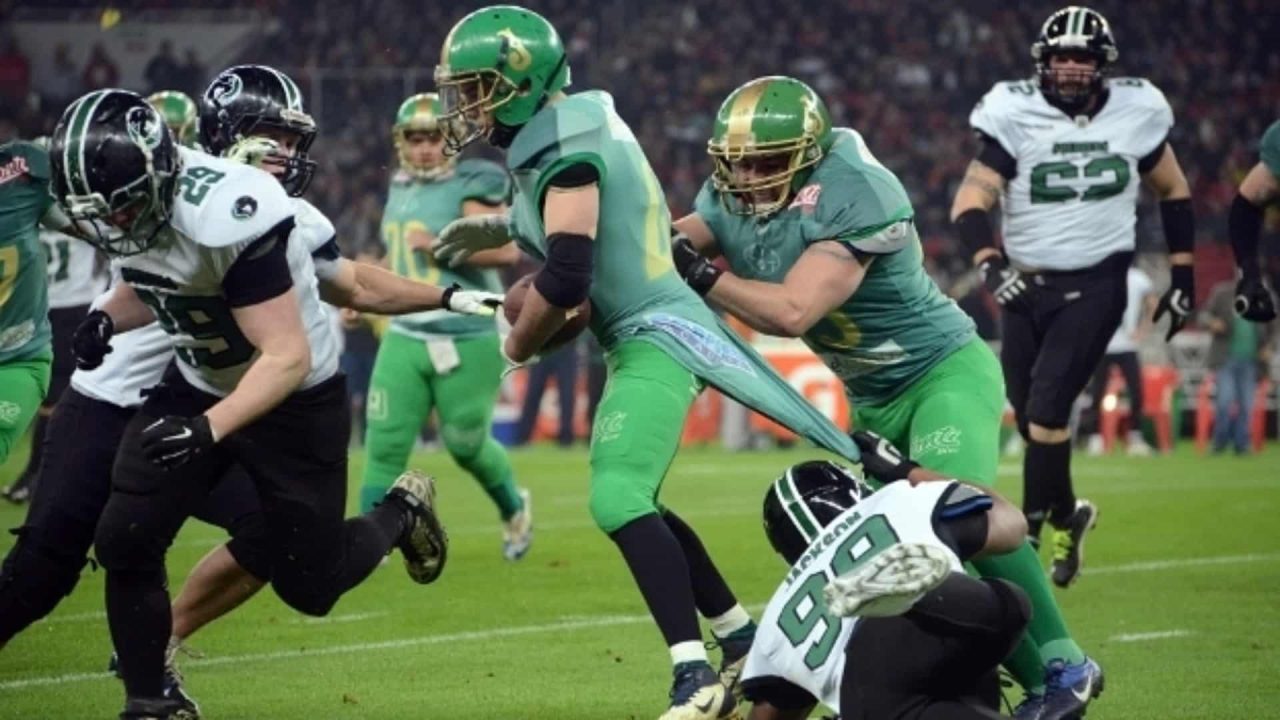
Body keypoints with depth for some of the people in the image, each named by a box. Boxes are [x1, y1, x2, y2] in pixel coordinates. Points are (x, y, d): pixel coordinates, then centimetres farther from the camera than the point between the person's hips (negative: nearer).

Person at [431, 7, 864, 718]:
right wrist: (497, 228, 24)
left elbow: (566, 278, -24)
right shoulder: (569, 127, 11)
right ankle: (745, 644, 27)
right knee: (633, 505, 18)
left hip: (654, 337, -11)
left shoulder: (564, 146, -18)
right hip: (647, 334, 11)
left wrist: (517, 345, -6)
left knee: (619, 500, -22)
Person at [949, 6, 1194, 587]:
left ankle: (1027, 538, -8)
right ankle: (1066, 516, 34)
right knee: (1029, 417, 8)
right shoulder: (1015, 115, -9)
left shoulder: (1136, 113, -3)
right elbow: (969, 203, -14)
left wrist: (1183, 279, 10)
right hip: (1027, 285, 2)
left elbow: (1174, 192, 13)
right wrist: (991, 267, -30)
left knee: (1046, 408, -16)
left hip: (1094, 287, -2)